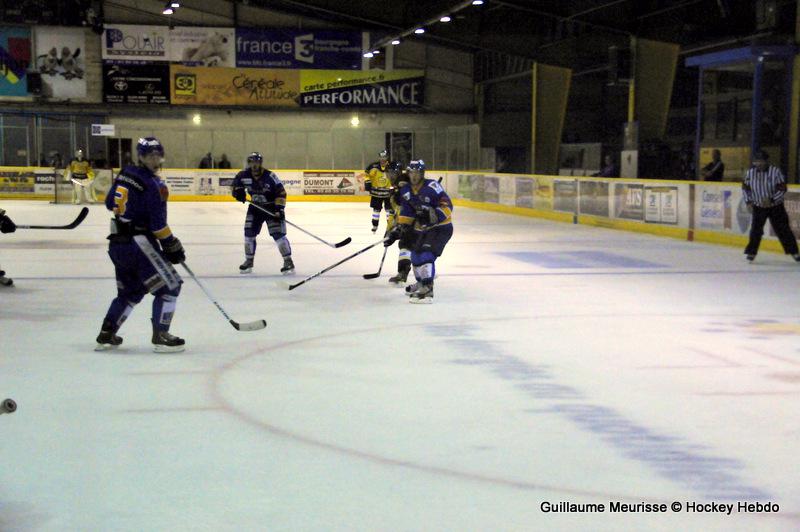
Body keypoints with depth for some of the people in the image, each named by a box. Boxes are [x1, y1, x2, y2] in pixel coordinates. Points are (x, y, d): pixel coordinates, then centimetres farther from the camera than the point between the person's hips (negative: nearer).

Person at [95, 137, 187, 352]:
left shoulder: (125, 174, 9)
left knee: (129, 291, 21)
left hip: (117, 243, 9)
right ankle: (160, 337, -4)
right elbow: (158, 223, -18)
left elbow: (110, 203, 19)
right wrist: (173, 247, -8)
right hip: (138, 243, -9)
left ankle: (106, 335, 21)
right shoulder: (154, 185, -15)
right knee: (169, 285, -2)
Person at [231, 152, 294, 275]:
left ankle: (288, 261, -5)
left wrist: (279, 209, -24)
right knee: (249, 233, 0)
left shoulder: (270, 177, -21)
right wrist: (238, 191, -9)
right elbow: (235, 183, 12)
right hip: (255, 208, 5)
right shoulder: (244, 175, -8)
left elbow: (281, 192, -18)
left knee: (278, 234, -12)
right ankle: (249, 261, 15)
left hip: (271, 208, -5)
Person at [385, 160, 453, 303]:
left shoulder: (432, 186, -21)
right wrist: (397, 230, 4)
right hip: (421, 228, 9)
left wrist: (434, 215, -37)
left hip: (440, 227, -9)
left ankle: (427, 290, -28)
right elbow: (406, 213, 11)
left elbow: (447, 205, -24)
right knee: (416, 255, 18)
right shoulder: (406, 191, 3)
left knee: (426, 254, -24)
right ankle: (421, 283, 43)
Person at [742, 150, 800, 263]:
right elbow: (745, 187, 8)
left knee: (783, 230, 3)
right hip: (758, 207, 2)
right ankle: (751, 252, 6)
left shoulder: (776, 171, -15)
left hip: (775, 206, -2)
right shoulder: (750, 172, -5)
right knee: (756, 229, -6)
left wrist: (771, 200, -26)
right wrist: (748, 201, -1)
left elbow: (782, 189, -16)